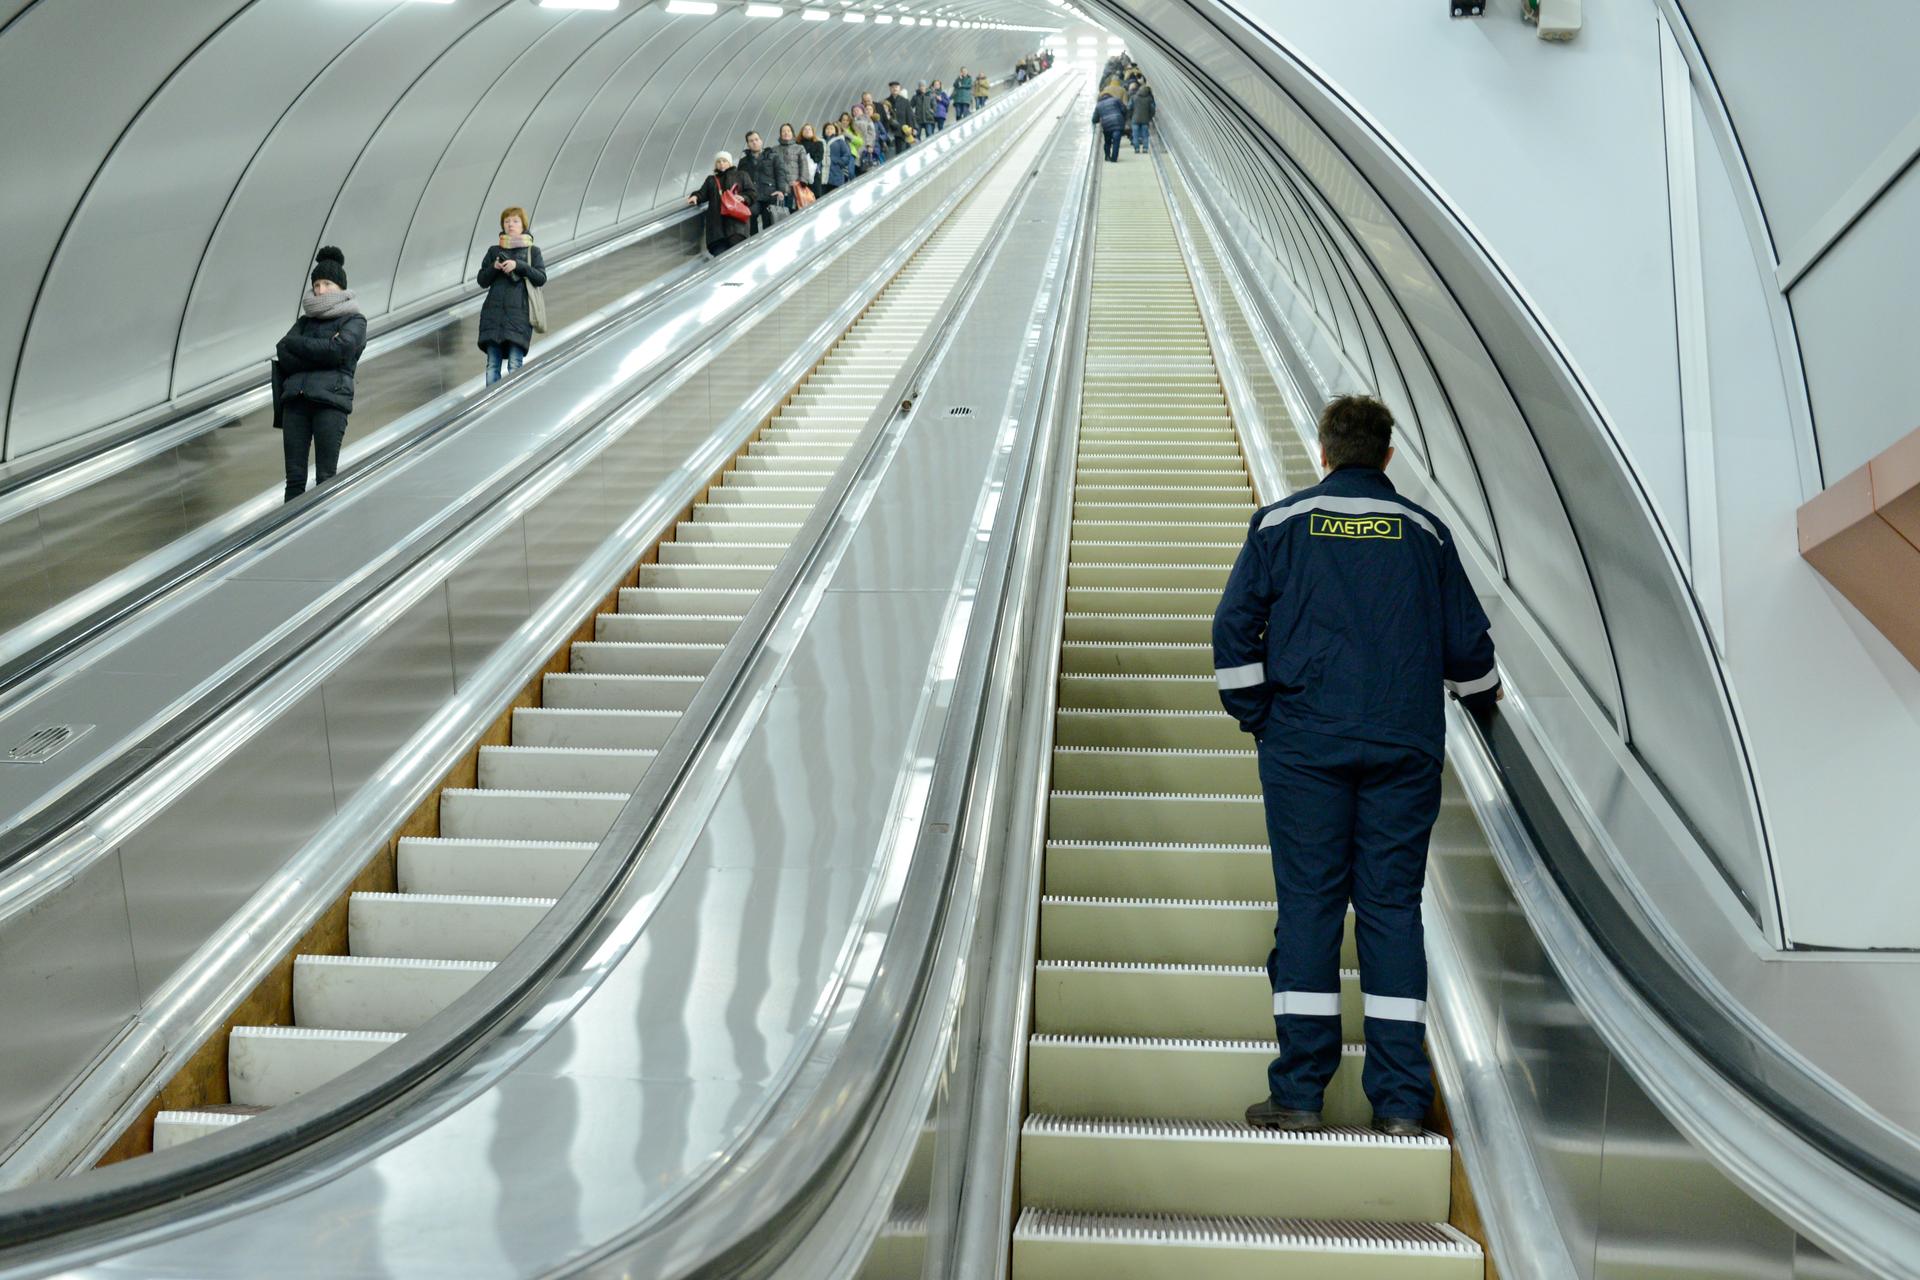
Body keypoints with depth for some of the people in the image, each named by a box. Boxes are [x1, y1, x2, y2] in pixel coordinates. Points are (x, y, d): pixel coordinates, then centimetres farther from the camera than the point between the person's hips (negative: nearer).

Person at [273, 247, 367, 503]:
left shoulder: (354, 321, 9)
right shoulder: (305, 320, 22)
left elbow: (338, 350, -11)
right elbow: (282, 356, 6)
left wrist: (297, 345, 0)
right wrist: (320, 352, -6)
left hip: (330, 400, -4)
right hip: (295, 398, 4)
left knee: (325, 479, -7)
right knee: (294, 477, -1)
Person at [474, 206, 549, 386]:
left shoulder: (532, 251, 12)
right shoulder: (494, 250, 17)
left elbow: (541, 278, 0)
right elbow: (482, 280, 14)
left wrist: (519, 265, -11)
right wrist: (494, 267, -5)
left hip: (519, 312, -2)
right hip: (494, 311, 2)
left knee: (515, 363, -12)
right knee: (492, 363, -3)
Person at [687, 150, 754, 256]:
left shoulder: (741, 176, 21)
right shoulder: (711, 180, 29)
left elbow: (752, 193, 12)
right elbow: (703, 193, 15)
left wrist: (743, 197, -9)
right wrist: (696, 197, -8)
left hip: (736, 220, -2)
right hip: (717, 222, 2)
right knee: (719, 251, -11)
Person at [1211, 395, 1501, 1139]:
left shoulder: (1279, 523, 4)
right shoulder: (1425, 532, 9)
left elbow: (1234, 628, -1)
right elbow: (1467, 643, 13)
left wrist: (1252, 714, 10)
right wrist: (1484, 696, 33)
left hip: (1303, 744, -1)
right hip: (1406, 747, 2)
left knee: (1307, 905, 1)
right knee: (1393, 908, 4)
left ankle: (1299, 1094, 0)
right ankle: (1400, 1101, 4)